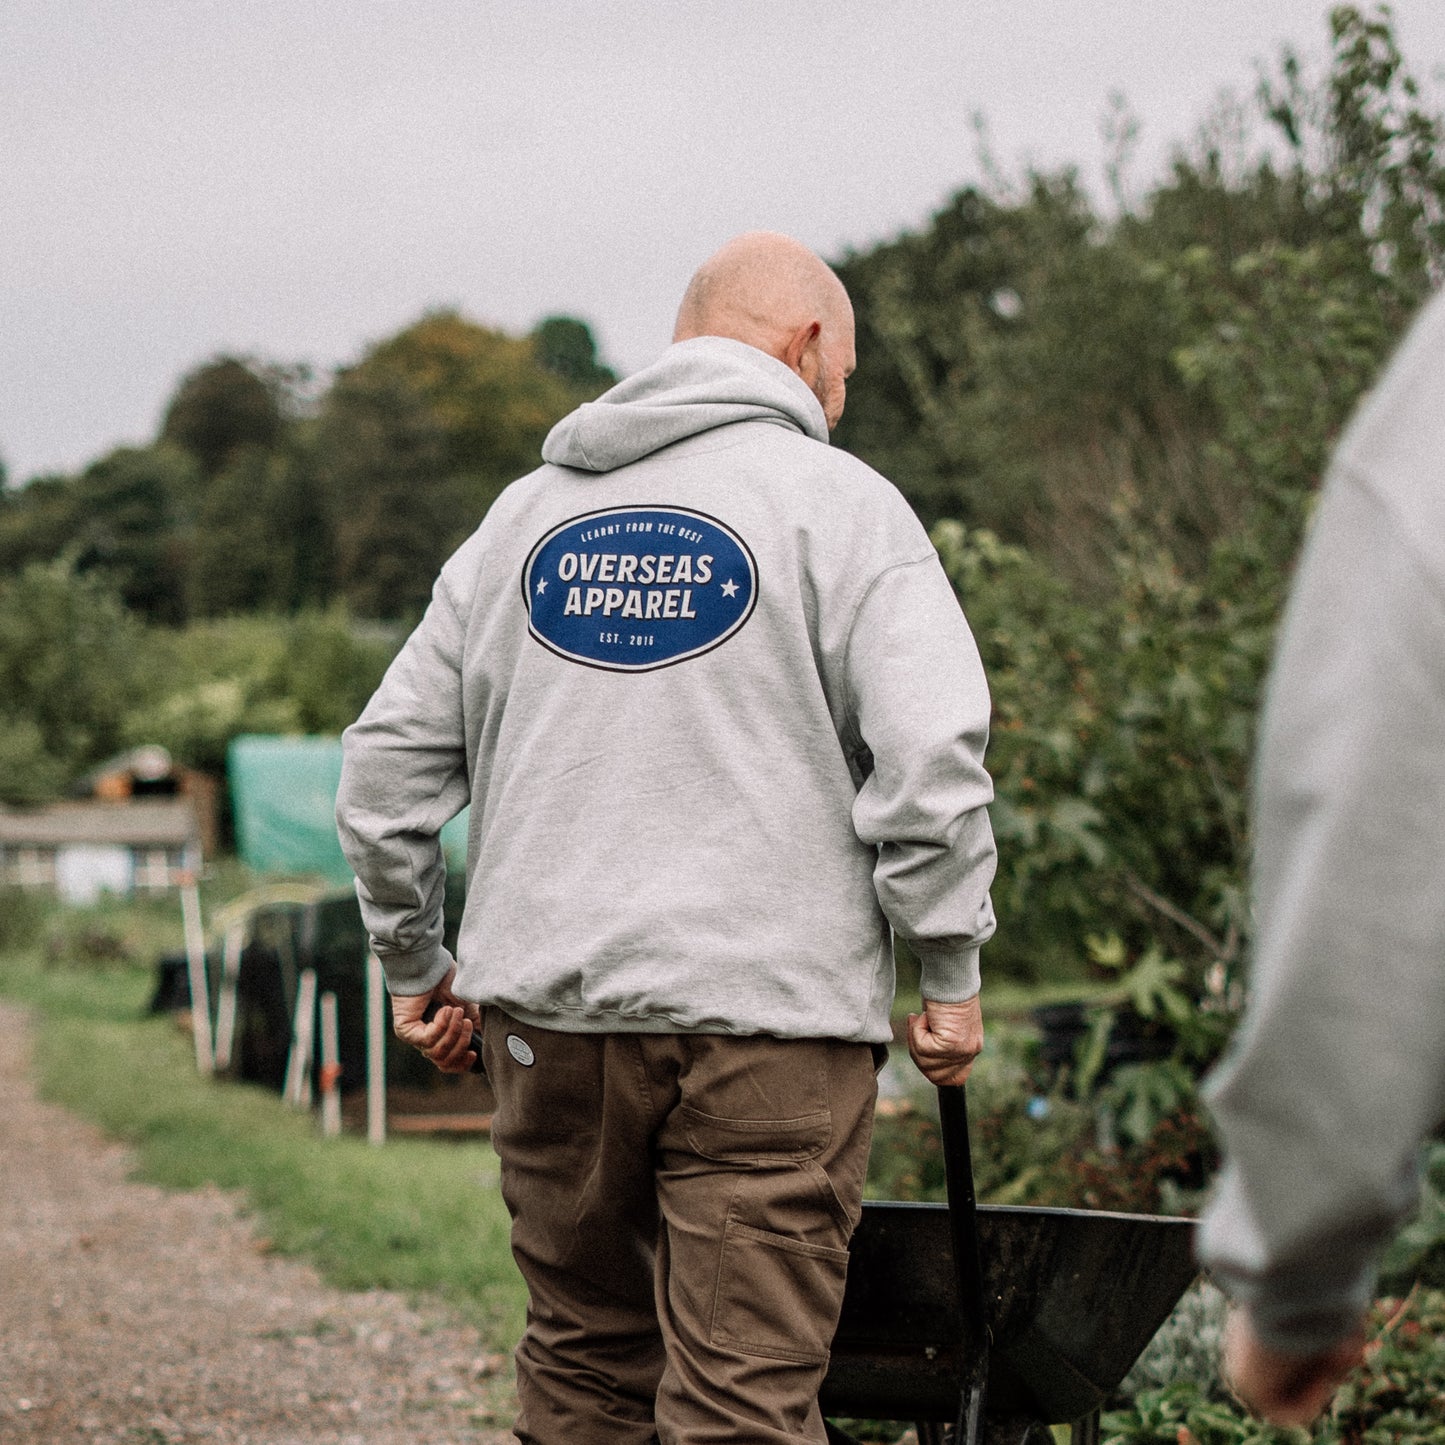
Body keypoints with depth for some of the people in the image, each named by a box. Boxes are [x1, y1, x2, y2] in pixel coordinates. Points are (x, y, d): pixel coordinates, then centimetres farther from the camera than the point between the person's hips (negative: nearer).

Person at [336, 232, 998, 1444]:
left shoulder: (529, 511, 15)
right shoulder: (840, 502, 0)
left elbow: (390, 761, 15)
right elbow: (932, 756, -11)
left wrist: (415, 964, 24)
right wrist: (952, 975, -3)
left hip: (548, 1008, 5)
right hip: (768, 1014, -5)